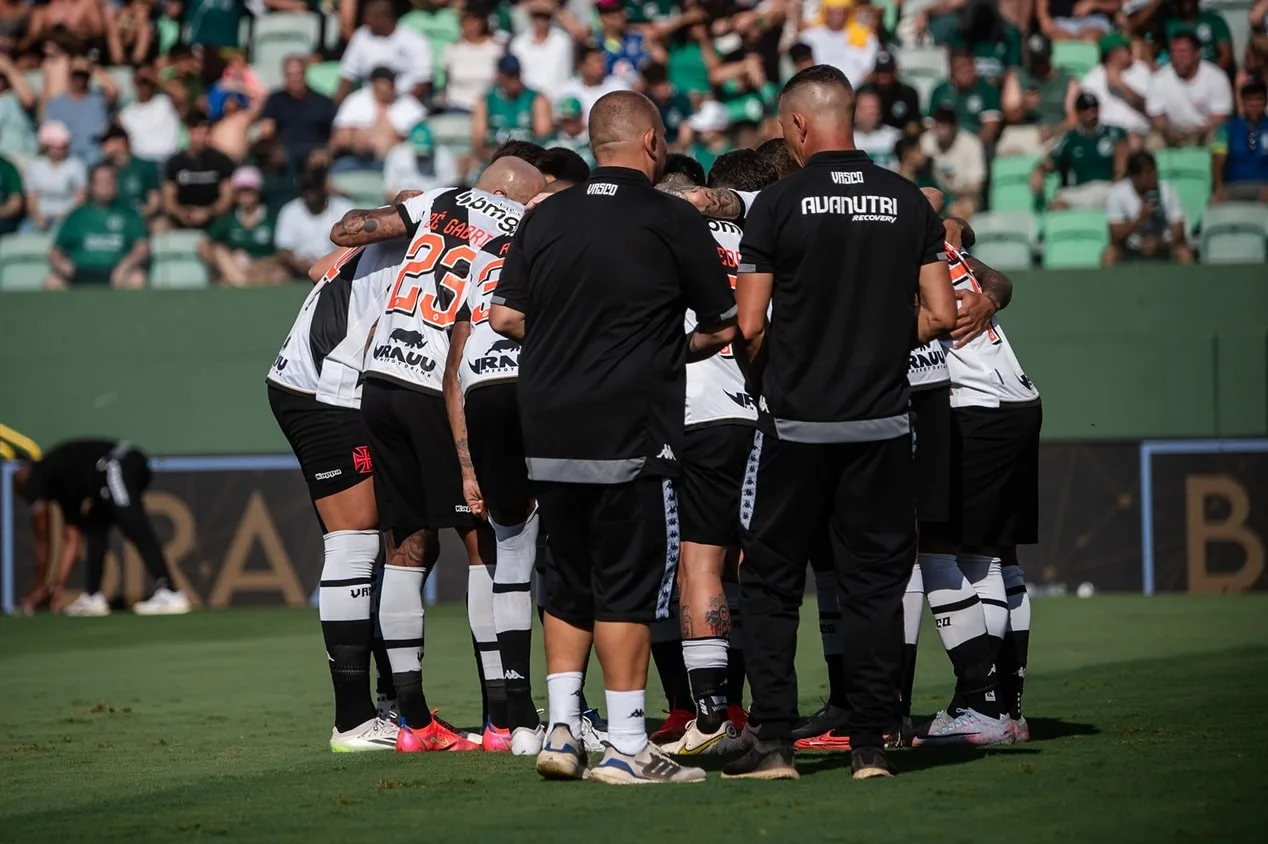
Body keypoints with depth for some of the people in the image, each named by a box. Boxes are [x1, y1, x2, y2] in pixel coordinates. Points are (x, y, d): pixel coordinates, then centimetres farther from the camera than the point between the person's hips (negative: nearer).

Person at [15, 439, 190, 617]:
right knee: (94, 526, 21)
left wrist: (40, 587, 19)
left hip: (115, 467, -9)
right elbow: (72, 539, 34)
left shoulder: (36, 477, 14)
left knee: (135, 529, -19)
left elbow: (42, 539, 14)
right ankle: (93, 598, 16)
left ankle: (169, 595, -33)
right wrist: (58, 587, 30)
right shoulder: (63, 481, 35)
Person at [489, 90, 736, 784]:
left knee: (568, 584, 15)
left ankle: (561, 731, 13)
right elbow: (724, 326, 2)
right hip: (630, 435, -5)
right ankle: (625, 747, -2)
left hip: (546, 434, 5)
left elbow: (504, 316, 6)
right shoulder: (672, 220, -5)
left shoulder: (544, 219, 7)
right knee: (628, 584, -1)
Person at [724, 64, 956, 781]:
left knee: (772, 585, 8)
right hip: (882, 423, 2)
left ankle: (774, 742, 5)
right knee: (875, 585, 8)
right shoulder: (909, 202, 2)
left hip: (796, 425, -2)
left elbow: (750, 326, -8)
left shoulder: (779, 205, -7)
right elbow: (941, 316, 1)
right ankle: (872, 743, 7)